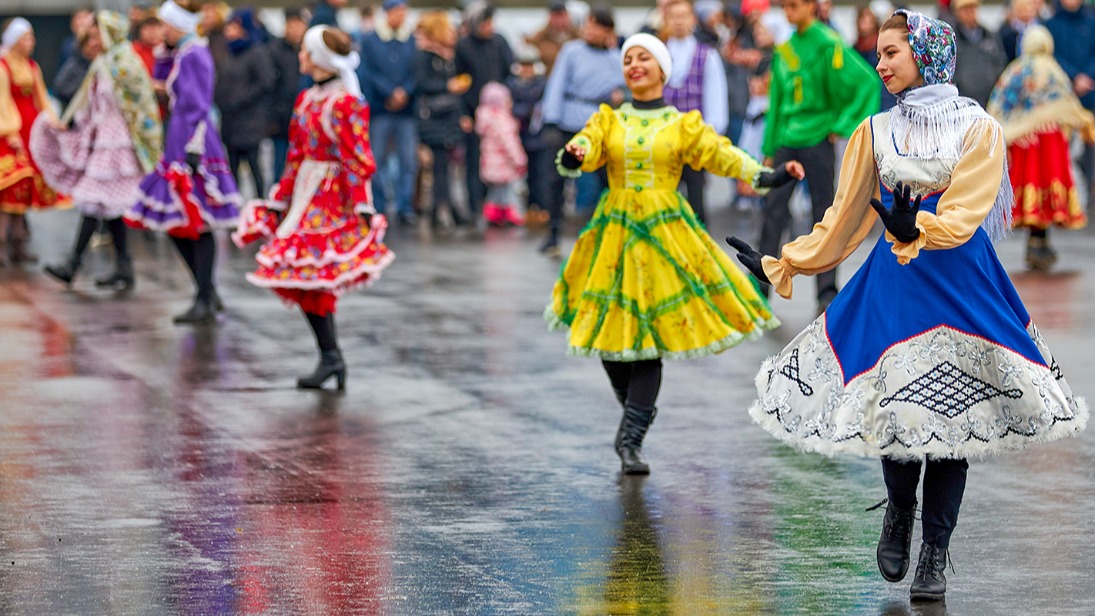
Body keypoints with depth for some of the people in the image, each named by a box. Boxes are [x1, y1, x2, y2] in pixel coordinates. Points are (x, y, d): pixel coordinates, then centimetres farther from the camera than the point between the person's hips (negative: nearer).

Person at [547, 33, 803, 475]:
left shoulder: (683, 124, 7)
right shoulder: (610, 120, 9)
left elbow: (722, 155, -3)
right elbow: (584, 149, -7)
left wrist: (770, 177, -17)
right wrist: (572, 157, -31)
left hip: (666, 234, -2)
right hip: (616, 233, 2)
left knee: (649, 340, -9)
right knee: (610, 335, 0)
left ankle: (631, 440, -8)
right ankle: (636, 416, 24)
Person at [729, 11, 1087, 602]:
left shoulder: (978, 129, -2)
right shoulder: (875, 133, 8)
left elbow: (962, 215, -14)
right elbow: (843, 221, 13)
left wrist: (915, 230, -33)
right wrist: (778, 265, 12)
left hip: (961, 284, -2)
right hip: (893, 284, 2)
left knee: (950, 415, -2)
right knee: (895, 409, -3)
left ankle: (934, 554, 7)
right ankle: (899, 512, 26)